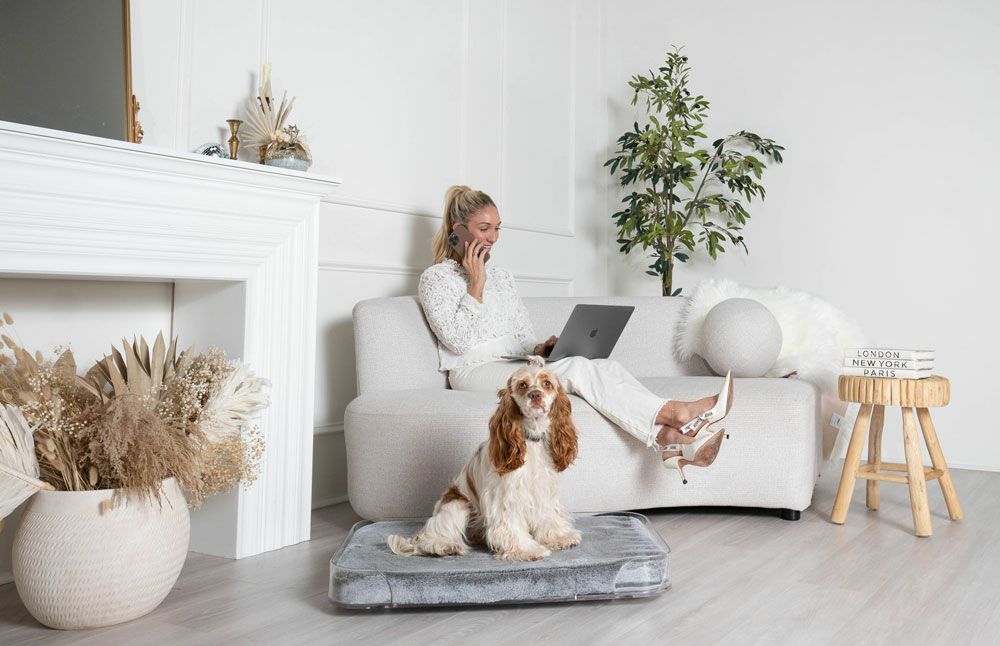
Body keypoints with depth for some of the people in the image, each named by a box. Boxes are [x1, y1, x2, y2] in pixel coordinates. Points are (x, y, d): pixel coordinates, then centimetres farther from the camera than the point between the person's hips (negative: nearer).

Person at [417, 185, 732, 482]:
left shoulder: (503, 277, 23)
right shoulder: (436, 277, 4)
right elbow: (458, 340, -10)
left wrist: (540, 348, -3)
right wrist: (476, 284, -8)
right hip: (475, 371, -6)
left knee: (607, 366, -22)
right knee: (576, 367, -31)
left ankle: (669, 438, -44)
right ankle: (679, 413, -38)